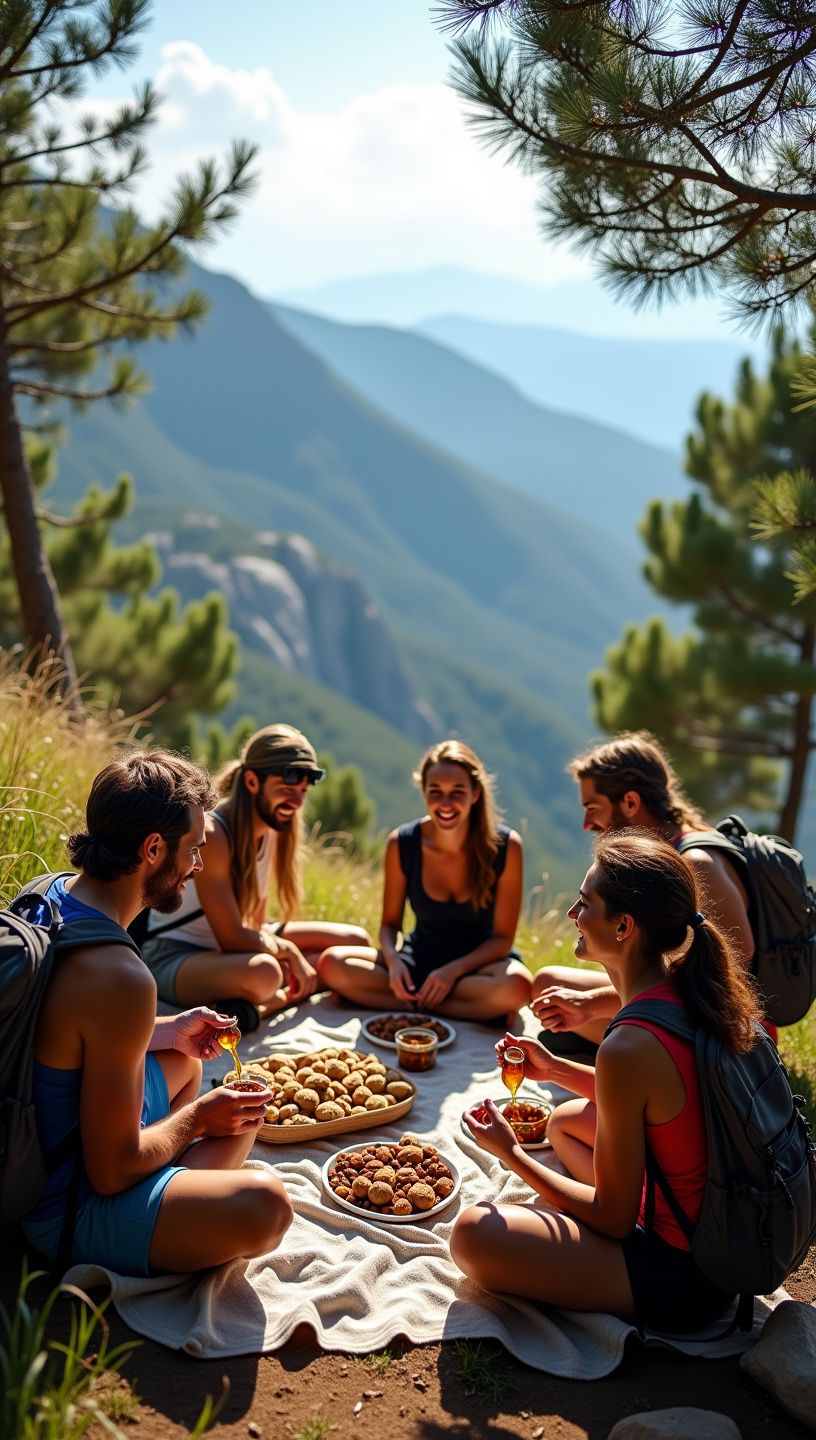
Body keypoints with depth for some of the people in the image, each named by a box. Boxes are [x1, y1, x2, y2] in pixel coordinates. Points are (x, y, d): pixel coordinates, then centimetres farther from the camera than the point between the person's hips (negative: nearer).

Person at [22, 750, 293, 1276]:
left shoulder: (51, 893, -4)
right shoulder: (120, 977, -32)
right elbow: (113, 1171, -25)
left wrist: (168, 1031, 6)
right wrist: (197, 1118, -8)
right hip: (68, 1209, -10)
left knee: (185, 1059, 29)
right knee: (263, 1205, -28)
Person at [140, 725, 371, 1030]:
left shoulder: (274, 824, -1)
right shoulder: (210, 835, -25)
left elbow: (256, 923, 5)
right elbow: (232, 938, -24)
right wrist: (290, 951, -12)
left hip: (235, 943, 9)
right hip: (173, 956, -9)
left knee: (356, 940, 1)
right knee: (263, 973, -43)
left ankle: (275, 1000, -12)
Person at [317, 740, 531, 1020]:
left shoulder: (506, 847, -15)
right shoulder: (401, 844, -10)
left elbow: (502, 937, -10)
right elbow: (390, 922, 0)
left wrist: (454, 970, -24)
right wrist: (392, 960, -22)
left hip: (479, 964, -3)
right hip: (419, 960, 3)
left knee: (516, 986, -38)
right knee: (332, 963, -21)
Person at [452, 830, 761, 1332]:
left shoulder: (629, 1049, -31)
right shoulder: (688, 990, -6)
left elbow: (613, 1217, -19)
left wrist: (512, 1153, -8)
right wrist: (556, 1069, 10)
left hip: (684, 1277, -9)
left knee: (474, 1235, -18)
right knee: (567, 1120, 26)